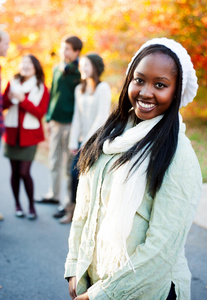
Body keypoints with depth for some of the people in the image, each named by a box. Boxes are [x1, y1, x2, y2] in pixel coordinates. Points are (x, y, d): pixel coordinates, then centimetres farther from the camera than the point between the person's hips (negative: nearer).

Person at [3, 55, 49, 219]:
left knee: (24, 172, -8)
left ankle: (32, 205, 9)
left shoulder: (41, 88, 0)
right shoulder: (13, 83, 7)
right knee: (15, 171, 6)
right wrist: (9, 98, -13)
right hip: (12, 133, 3)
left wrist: (23, 99, -16)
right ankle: (17, 204, 22)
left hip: (30, 135, -3)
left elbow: (40, 112, -8)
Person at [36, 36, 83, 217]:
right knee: (54, 161, 15)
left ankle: (69, 202, 7)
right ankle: (54, 195, 30)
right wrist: (49, 117, 17)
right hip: (56, 121, 7)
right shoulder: (57, 69, 13)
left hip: (70, 122, -6)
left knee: (70, 163, 0)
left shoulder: (79, 71, -7)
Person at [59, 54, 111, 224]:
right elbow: (77, 117, 12)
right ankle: (73, 211, 12)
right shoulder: (79, 89, 13)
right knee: (75, 173, 0)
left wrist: (88, 141, -13)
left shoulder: (103, 88, -6)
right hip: (83, 140, 5)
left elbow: (102, 117, -11)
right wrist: (73, 141, 4)